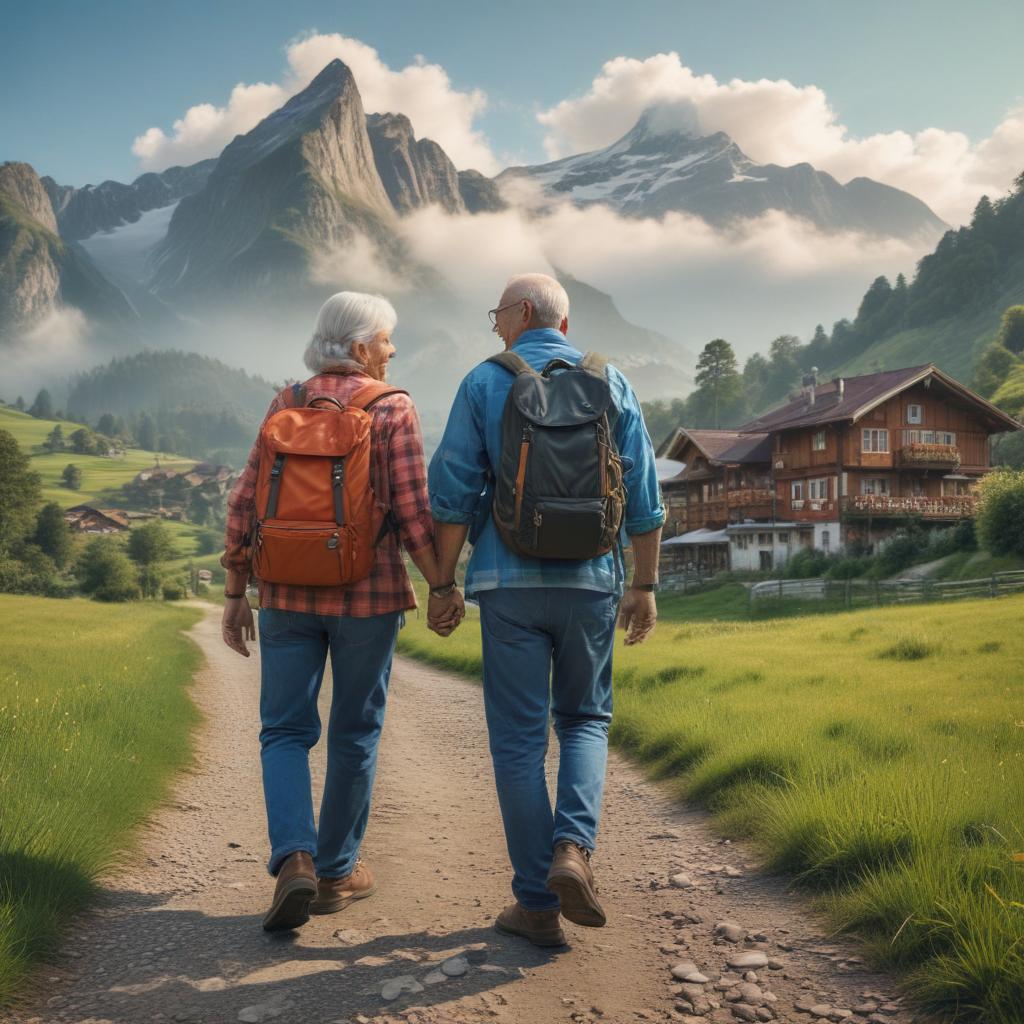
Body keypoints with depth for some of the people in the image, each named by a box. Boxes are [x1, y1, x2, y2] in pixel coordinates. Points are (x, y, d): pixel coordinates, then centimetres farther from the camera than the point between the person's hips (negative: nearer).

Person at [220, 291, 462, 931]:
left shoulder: (284, 408, 6)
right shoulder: (393, 410, -5)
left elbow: (244, 508, 4)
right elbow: (414, 514, -11)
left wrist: (236, 594, 11)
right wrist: (443, 586, 1)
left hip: (288, 595, 3)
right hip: (368, 596, -2)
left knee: (285, 730, 10)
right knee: (355, 733, 11)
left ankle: (294, 859, -8)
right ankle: (337, 871, 22)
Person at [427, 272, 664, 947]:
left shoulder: (485, 383, 1)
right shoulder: (612, 383, 7)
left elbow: (453, 494, -4)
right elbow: (644, 496, 5)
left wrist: (442, 585, 2)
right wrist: (645, 585, 11)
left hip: (510, 581, -2)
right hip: (591, 579, 2)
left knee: (519, 738, 6)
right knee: (585, 720, 18)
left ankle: (538, 904, 11)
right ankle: (573, 848, -4)